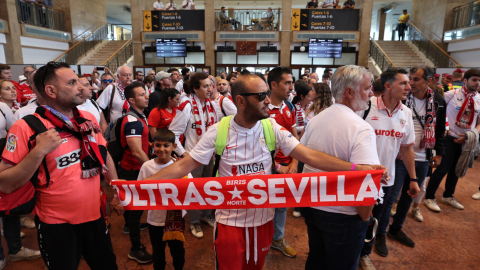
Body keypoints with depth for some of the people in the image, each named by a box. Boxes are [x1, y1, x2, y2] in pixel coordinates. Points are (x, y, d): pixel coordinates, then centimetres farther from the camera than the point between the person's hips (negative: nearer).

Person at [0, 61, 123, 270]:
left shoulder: (89, 119, 1)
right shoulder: (26, 128, -15)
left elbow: (105, 156, 12)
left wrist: (115, 191, 11)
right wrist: (39, 151, -27)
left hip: (94, 216, 5)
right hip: (56, 224, -4)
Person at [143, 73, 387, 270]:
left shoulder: (272, 128, -10)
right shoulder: (218, 131, -14)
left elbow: (309, 155, -15)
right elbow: (184, 166, -12)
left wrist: (358, 168, -25)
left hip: (263, 217, 2)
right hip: (229, 220, -2)